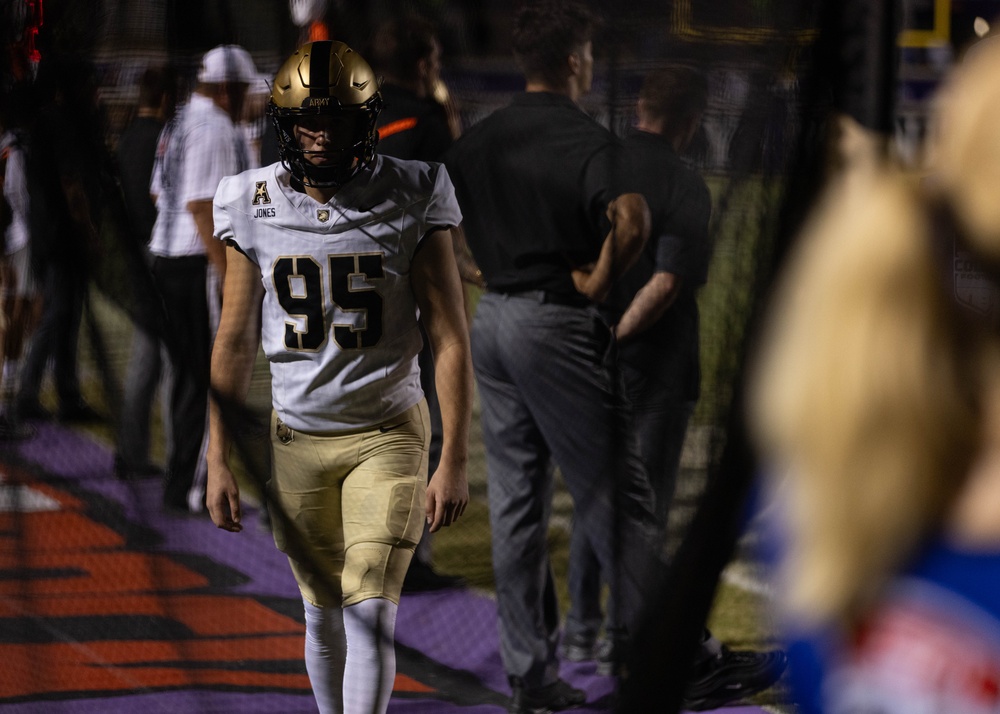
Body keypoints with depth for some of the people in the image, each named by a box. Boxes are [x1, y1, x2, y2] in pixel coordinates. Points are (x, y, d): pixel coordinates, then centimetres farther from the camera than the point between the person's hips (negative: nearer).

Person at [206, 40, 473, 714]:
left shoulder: (412, 202, -9)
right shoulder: (256, 207, -1)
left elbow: (450, 339, -7)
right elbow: (235, 340, 6)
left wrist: (455, 461, -11)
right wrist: (219, 458, 4)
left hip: (387, 433, -3)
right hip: (297, 437, 3)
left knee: (371, 613, -11)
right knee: (326, 614, 10)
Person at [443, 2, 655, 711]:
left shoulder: (479, 139, 9)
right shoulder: (587, 139, -13)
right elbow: (631, 221, -31)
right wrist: (599, 280, -15)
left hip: (491, 318, 7)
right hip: (555, 325, -7)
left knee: (515, 503, 9)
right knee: (609, 492, -1)